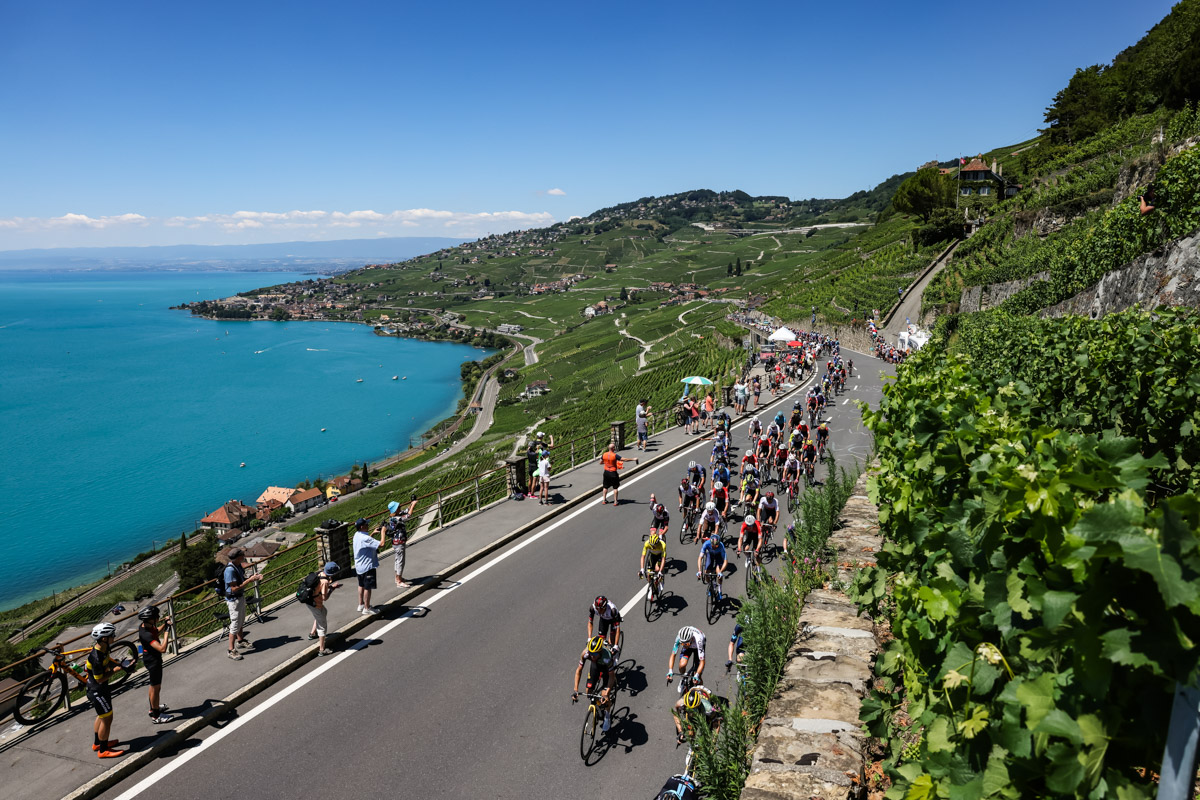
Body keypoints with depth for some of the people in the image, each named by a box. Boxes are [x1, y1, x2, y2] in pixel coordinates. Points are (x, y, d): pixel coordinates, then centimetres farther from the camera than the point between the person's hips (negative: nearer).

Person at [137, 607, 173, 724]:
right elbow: (162, 648, -41)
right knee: (156, 688, 5)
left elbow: (156, 632, 16)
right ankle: (156, 716, 19)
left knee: (154, 686, 27)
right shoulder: (146, 634, -34)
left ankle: (154, 707, 45)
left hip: (150, 659, 10)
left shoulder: (144, 626, -6)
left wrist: (164, 624, 1)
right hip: (153, 661, -10)